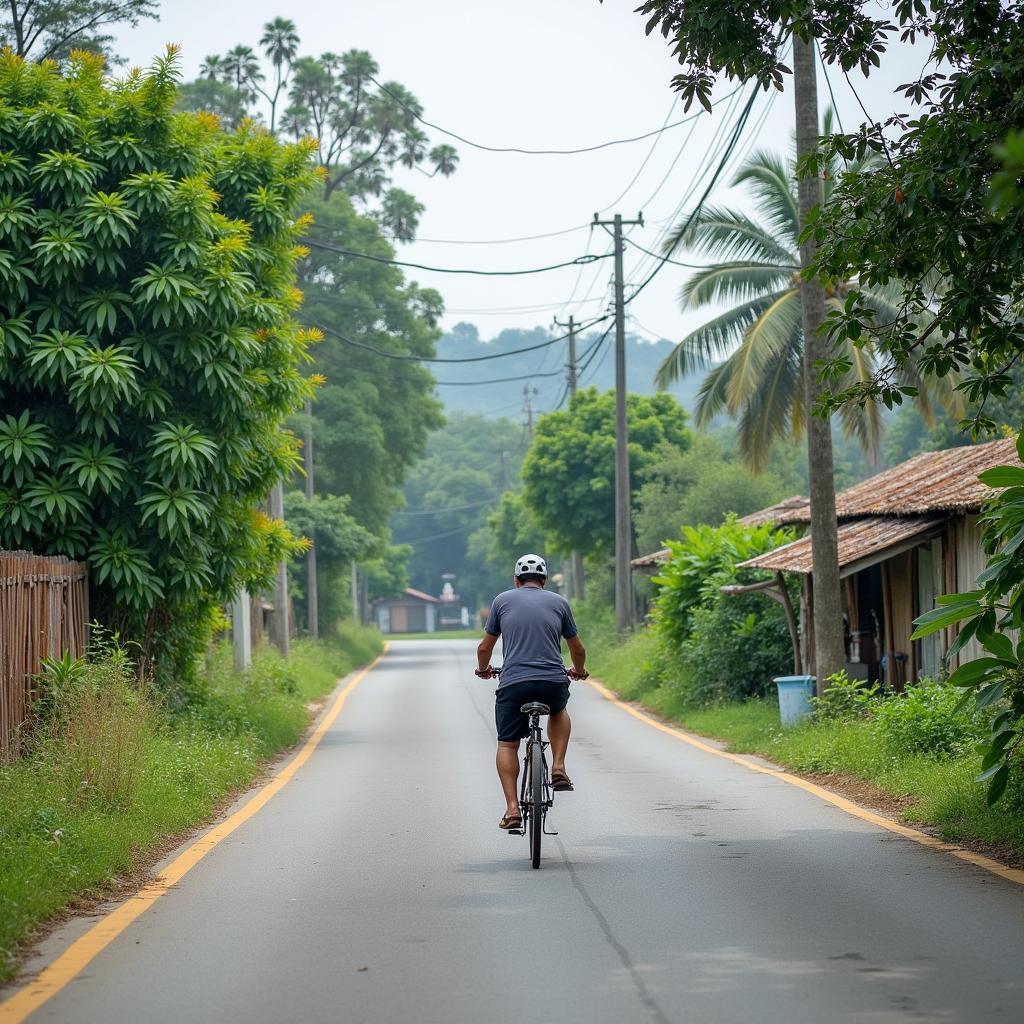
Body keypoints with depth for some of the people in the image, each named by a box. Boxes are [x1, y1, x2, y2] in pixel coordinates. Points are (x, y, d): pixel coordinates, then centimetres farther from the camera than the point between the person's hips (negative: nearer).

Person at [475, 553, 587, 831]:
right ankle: (558, 768, 16)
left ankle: (512, 808, 1)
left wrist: (483, 669, 39)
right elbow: (578, 649, 24)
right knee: (558, 711, 34)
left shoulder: (502, 600, 12)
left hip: (513, 683, -1)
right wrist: (579, 670, 45)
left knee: (507, 745, 13)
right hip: (553, 683, 1)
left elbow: (485, 647, 18)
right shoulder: (559, 602, 14)